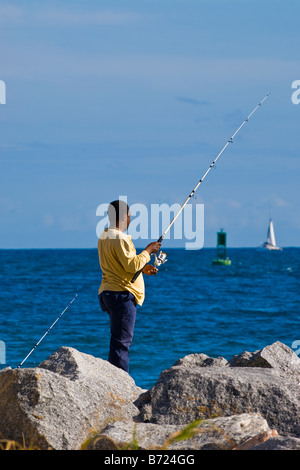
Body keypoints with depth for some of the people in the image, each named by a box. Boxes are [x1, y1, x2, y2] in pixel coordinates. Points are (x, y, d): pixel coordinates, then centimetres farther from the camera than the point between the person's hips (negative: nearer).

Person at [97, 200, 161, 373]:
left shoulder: (104, 237, 16)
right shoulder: (119, 238, -16)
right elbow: (132, 265, -20)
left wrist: (143, 268, 18)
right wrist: (148, 251, -7)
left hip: (109, 293, 10)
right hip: (122, 294, -10)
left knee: (122, 341, 13)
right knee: (121, 341, -10)